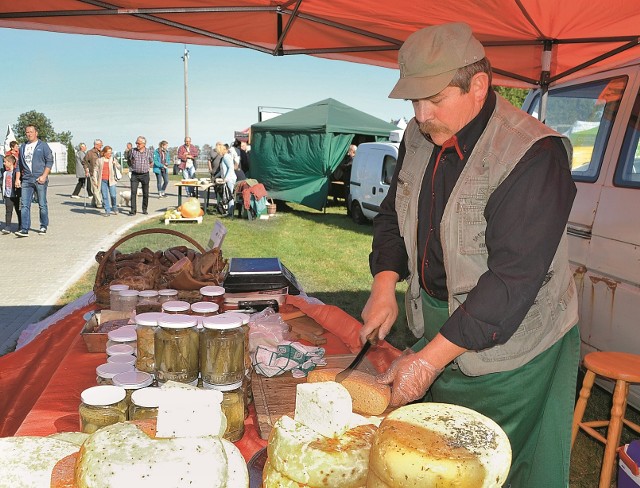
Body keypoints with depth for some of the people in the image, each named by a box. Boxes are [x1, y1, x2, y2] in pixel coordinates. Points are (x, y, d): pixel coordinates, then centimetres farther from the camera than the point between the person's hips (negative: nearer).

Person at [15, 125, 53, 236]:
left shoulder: (43, 145, 3)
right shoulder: (23, 147, 16)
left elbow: (49, 161, -3)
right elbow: (19, 164, 19)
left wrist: (44, 176, -13)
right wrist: (17, 179, 10)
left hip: (40, 179, -4)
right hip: (26, 180, 4)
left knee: (42, 204, 3)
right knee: (24, 205, -3)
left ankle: (43, 227, 15)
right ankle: (24, 229, -5)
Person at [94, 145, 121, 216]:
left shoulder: (113, 159, 5)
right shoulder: (99, 160, 5)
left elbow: (120, 168, 3)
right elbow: (96, 170, 11)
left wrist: (116, 164, -17)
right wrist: (95, 179, 5)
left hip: (111, 180, -1)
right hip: (103, 180, 1)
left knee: (113, 195, -5)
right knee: (105, 196, 2)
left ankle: (114, 208, 18)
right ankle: (107, 211, 9)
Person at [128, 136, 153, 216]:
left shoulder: (149, 151, 0)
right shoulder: (133, 151, 2)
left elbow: (151, 163, 13)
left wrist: (146, 167, 6)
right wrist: (132, 168, 10)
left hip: (145, 174, 0)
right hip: (135, 174, 0)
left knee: (145, 193, 7)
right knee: (133, 192, -8)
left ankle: (144, 209, 21)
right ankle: (133, 210, -6)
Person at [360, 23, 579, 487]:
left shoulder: (532, 156, -25)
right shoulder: (419, 137, -1)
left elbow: (513, 280, -29)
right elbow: (393, 217, 11)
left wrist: (429, 360, -27)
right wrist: (385, 284, -7)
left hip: (514, 350, -6)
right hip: (437, 327, 7)